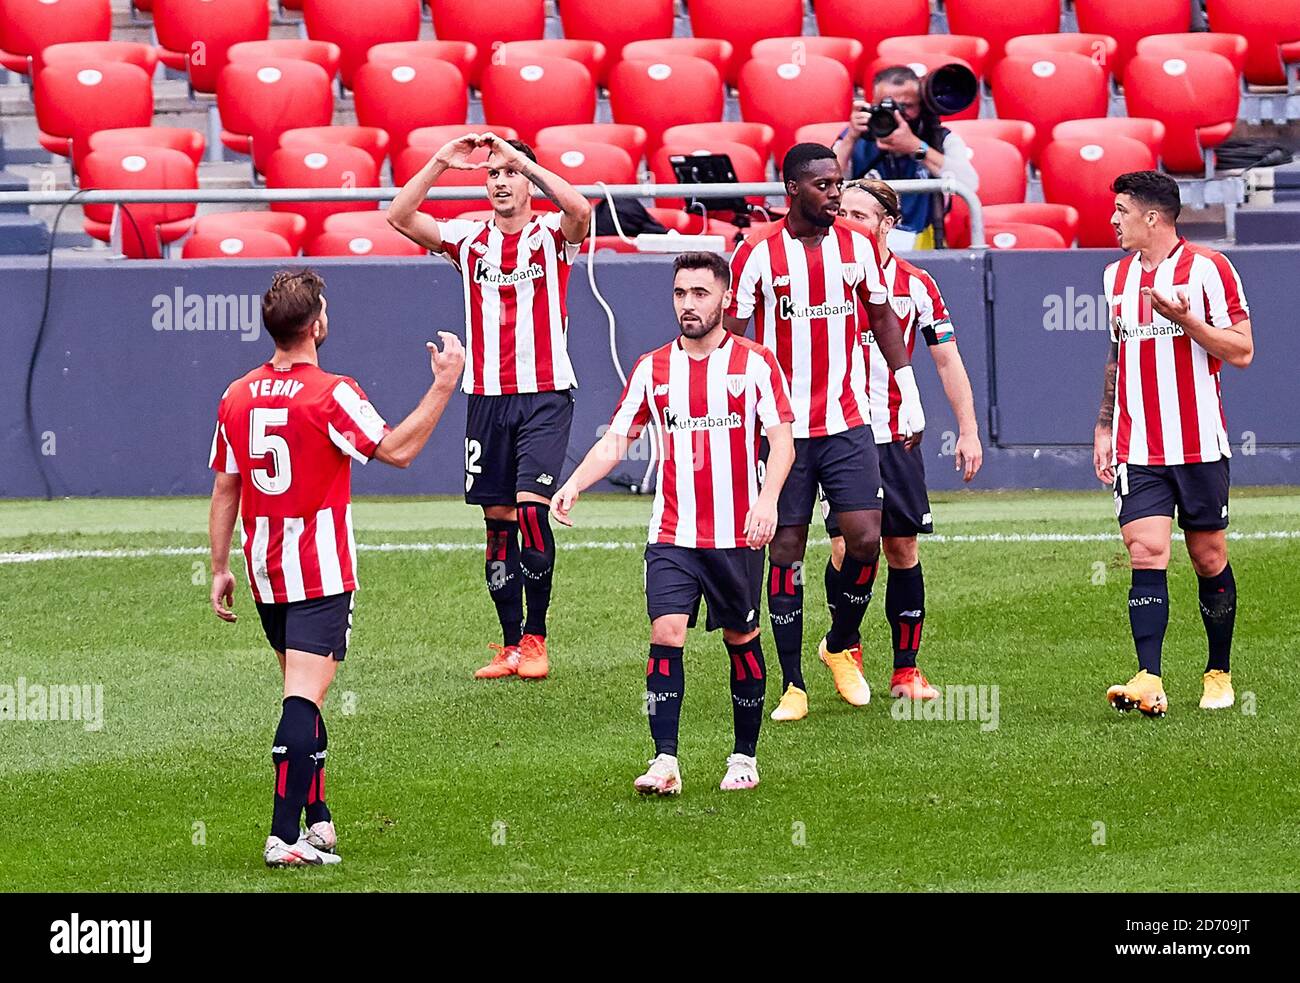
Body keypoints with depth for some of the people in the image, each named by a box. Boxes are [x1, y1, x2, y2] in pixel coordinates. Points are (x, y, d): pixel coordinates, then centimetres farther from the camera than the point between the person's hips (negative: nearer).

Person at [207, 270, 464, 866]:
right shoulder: (331, 395, -14)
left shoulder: (237, 398, 4)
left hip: (266, 575, 6)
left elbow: (224, 490, 9)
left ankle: (317, 819, 24)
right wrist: (443, 385, -2)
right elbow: (398, 450, -8)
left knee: (303, 696, 20)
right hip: (321, 572, -6)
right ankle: (285, 836, -19)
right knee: (303, 699, -11)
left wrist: (220, 569, 17)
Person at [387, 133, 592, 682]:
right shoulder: (469, 240, 8)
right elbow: (399, 217, -2)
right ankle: (510, 644, 10)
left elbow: (580, 210, -24)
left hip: (546, 395, -4)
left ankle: (536, 638, -6)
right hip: (487, 398, 4)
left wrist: (525, 161, -25)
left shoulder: (552, 236, 0)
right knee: (498, 519, 4)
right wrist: (440, 163, -12)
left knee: (531, 506, -16)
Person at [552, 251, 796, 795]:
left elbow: (782, 439, -6)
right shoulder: (652, 368, 7)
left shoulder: (755, 362, -1)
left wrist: (767, 500, -22)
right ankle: (665, 762, -16)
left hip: (737, 536, -1)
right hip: (672, 536, 1)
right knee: (666, 633, -13)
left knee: (742, 638, 8)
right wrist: (574, 485, -8)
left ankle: (744, 756, 23)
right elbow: (615, 439, 9)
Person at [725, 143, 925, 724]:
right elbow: (733, 338, -1)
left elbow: (883, 318, 16)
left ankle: (841, 647, 18)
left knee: (865, 539, -8)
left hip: (847, 424, 2)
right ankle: (793, 686, 7)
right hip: (783, 429, -2)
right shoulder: (756, 255, -5)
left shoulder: (857, 247, 5)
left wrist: (909, 394, 11)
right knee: (786, 551, -1)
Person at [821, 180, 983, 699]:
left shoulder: (915, 284, 3)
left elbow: (947, 359, 9)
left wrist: (968, 431, 3)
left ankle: (906, 670, 10)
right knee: (845, 547, -10)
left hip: (895, 437, 2)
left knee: (902, 548, 3)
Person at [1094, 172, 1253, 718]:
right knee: (1146, 554, -12)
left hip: (1199, 445, -3)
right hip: (1137, 449, 3)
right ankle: (1149, 682, -21)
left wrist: (1182, 319, -20)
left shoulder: (1207, 268, -6)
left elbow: (1241, 351, -8)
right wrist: (1104, 427, 17)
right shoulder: (1116, 275, 12)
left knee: (1209, 559, 5)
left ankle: (1219, 674, 22)